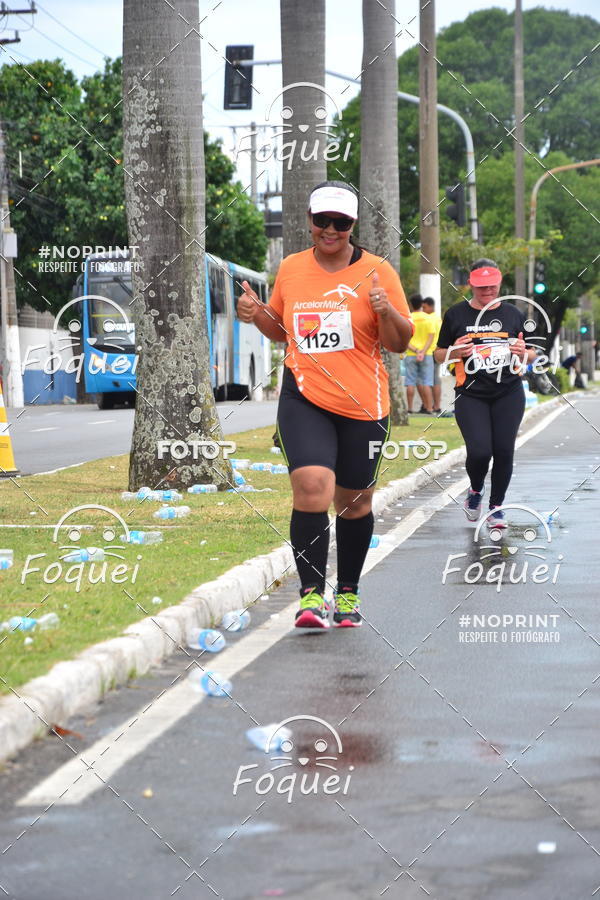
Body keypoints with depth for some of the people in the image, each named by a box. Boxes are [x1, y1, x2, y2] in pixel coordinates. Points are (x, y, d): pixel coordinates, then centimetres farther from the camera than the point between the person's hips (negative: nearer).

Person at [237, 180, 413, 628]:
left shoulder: (377, 271, -2)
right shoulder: (290, 269, 6)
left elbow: (400, 343, 0)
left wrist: (385, 311, -20)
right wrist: (257, 314, 1)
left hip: (363, 405, 0)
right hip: (304, 399, 0)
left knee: (354, 501, 10)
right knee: (312, 485, -21)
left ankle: (348, 592, 29)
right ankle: (311, 593, -15)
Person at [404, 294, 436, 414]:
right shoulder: (429, 319, 0)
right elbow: (431, 338, -7)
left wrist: (415, 350, -13)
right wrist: (423, 352, -13)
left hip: (411, 354, -1)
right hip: (427, 354, 1)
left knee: (410, 382, 4)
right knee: (426, 383, 2)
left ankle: (409, 408, 6)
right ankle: (429, 408, -1)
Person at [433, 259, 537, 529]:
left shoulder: (513, 314, 9)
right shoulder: (456, 314, 4)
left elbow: (532, 354, 16)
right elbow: (439, 355, 9)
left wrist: (523, 352, -8)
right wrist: (455, 352, -13)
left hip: (508, 395, 2)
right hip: (470, 395, -2)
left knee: (503, 450, -3)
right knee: (479, 451, -14)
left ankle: (496, 507, 15)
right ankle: (475, 491, 19)